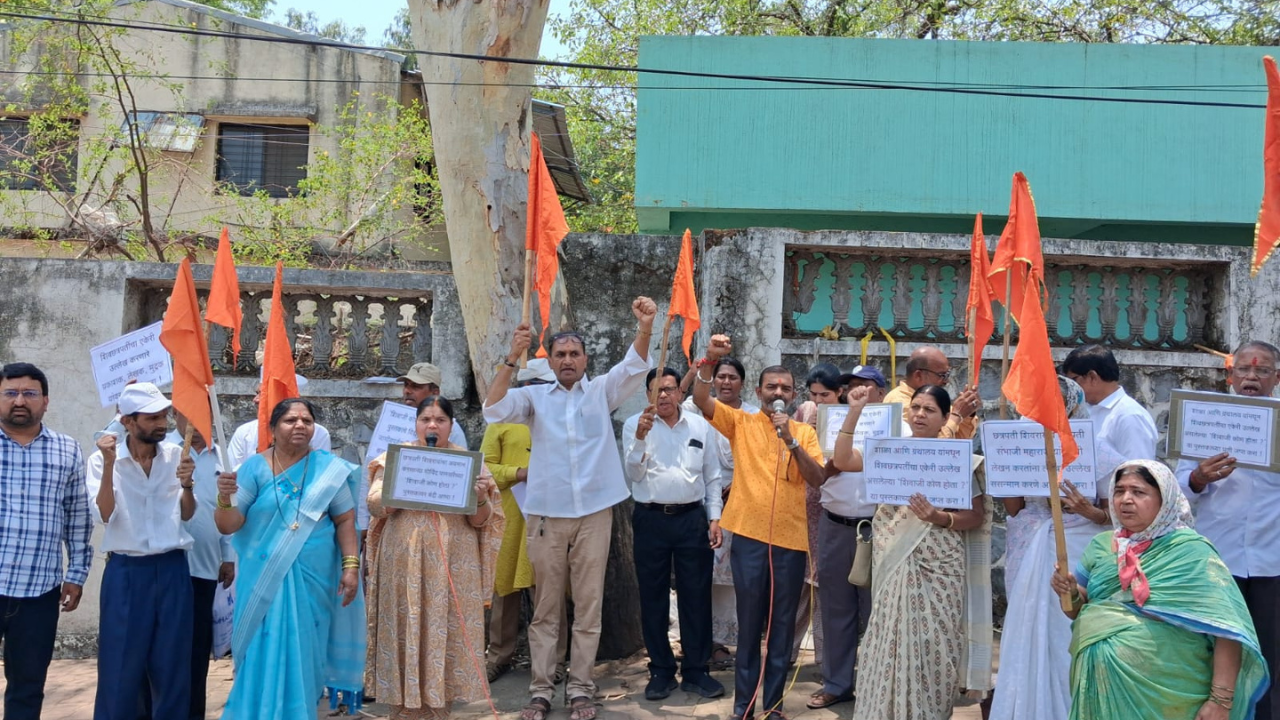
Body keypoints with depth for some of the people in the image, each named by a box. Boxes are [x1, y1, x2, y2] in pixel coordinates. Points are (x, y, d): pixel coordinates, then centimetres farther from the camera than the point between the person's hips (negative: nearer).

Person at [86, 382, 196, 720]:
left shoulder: (176, 455, 2)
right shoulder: (103, 459, -4)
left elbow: (186, 514, 1)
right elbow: (105, 515, -15)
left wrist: (186, 484, -18)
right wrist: (109, 464, -23)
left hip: (173, 569, 2)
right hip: (126, 572, -2)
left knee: (172, 665, 10)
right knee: (120, 666, 4)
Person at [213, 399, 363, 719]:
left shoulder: (329, 468, -1)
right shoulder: (255, 467, -3)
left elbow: (345, 520, 2)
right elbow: (228, 525, -6)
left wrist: (351, 566, -6)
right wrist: (225, 498, -27)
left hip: (313, 580, 1)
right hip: (264, 580, 0)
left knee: (303, 655, 8)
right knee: (265, 655, 3)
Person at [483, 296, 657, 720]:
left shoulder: (602, 393, 7)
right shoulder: (536, 397, 6)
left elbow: (633, 368, -9)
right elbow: (494, 410, -9)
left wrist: (645, 328, -29)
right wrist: (512, 359, -20)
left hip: (593, 513, 0)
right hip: (547, 514, 0)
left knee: (588, 606, 6)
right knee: (545, 607, 8)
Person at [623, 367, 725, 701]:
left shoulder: (700, 426, 6)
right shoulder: (635, 424, 0)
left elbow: (712, 476, 10)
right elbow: (633, 473, -8)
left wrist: (714, 517, 4)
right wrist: (641, 435, -21)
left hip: (692, 518, 1)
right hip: (651, 519, -1)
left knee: (696, 595, 6)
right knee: (653, 597, 7)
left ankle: (695, 671, 18)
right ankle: (661, 671, 19)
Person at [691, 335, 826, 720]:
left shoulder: (805, 432, 7)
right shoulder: (741, 422, 3)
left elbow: (818, 479, -5)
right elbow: (701, 400, -9)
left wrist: (790, 440, -15)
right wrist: (710, 360, -23)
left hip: (791, 538, 2)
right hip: (749, 535, -2)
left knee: (782, 626, 9)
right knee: (749, 623, 7)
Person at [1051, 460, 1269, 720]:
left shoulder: (1189, 551, -10)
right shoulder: (1101, 545, 4)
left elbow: (1226, 629, -15)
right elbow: (1079, 612, 11)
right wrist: (1070, 593, -10)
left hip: (1165, 694, -4)